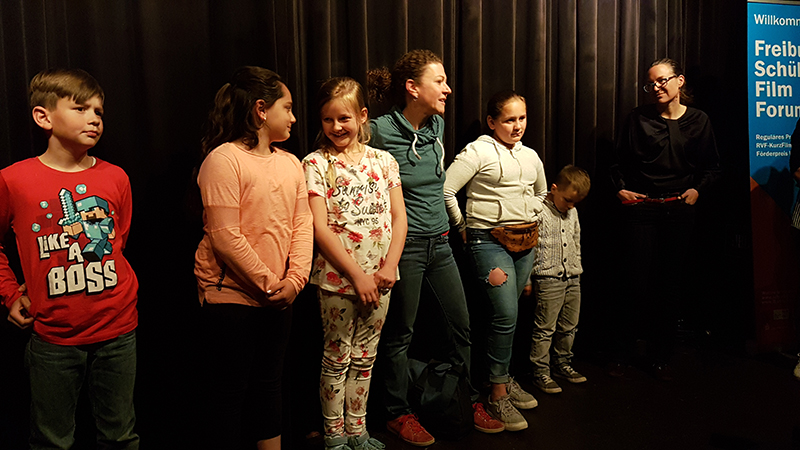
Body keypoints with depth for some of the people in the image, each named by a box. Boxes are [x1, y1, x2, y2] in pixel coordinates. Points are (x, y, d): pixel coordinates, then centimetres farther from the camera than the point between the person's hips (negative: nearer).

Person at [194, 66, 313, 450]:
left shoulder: (290, 163, 9)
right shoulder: (223, 159, -13)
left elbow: (303, 224, 5)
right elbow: (225, 237, -18)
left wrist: (294, 280, -8)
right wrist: (268, 284, -14)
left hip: (278, 299, 7)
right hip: (230, 295, -7)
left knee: (268, 386, 19)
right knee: (228, 394, 5)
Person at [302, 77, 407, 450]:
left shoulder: (383, 160, 5)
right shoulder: (316, 163, -6)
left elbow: (399, 216, 4)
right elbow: (320, 228, -12)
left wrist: (389, 266, -9)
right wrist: (356, 274, -16)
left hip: (380, 277, 4)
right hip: (337, 276, -3)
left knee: (364, 357, 14)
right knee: (337, 358, 8)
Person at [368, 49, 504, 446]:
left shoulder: (437, 125, 6)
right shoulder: (381, 131, -15)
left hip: (439, 241, 7)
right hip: (404, 244, -7)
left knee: (461, 323, 13)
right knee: (400, 334, 6)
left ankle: (468, 402, 31)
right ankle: (398, 414, 24)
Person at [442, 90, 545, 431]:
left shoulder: (531, 156, 16)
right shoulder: (478, 152, -6)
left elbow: (541, 193, 33)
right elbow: (445, 189, -11)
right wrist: (462, 227, -4)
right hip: (488, 239, -7)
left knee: (507, 315, 11)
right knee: (505, 316, -11)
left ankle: (504, 378, 27)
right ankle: (498, 394, 1)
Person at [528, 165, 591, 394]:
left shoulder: (572, 212, 12)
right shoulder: (539, 211, -11)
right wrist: (529, 278, -14)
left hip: (572, 278, 7)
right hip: (548, 278, -7)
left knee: (569, 327, 15)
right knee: (545, 329, -2)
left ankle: (562, 364, 30)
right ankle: (540, 372, 7)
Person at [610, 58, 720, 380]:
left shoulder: (699, 121, 7)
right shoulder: (638, 118, 2)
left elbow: (712, 167, 14)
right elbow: (618, 162, 6)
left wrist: (697, 188, -2)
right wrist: (621, 188, -9)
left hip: (680, 211, 2)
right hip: (641, 209, -2)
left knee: (671, 286, 7)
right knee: (637, 284, -4)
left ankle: (660, 357, 20)